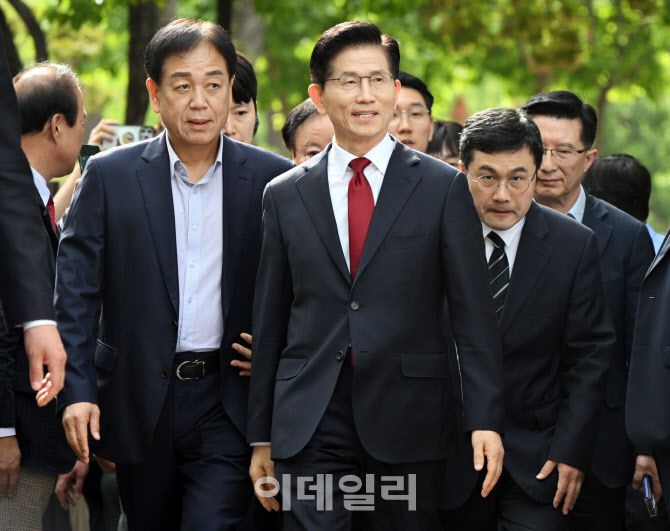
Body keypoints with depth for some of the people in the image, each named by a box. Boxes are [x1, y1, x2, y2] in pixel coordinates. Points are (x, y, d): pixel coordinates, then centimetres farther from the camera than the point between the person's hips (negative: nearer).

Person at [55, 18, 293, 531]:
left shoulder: (273, 178, 1)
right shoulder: (110, 175, 0)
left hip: (228, 402, -1)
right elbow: (76, 290, -1)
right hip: (140, 403, 1)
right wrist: (78, 390, -8)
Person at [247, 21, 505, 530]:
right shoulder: (285, 196, 9)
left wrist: (485, 419, -9)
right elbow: (268, 322, 11)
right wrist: (261, 437, 10)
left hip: (408, 420, -1)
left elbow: (473, 313, 0)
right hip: (310, 427, 1)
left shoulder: (444, 188, 3)